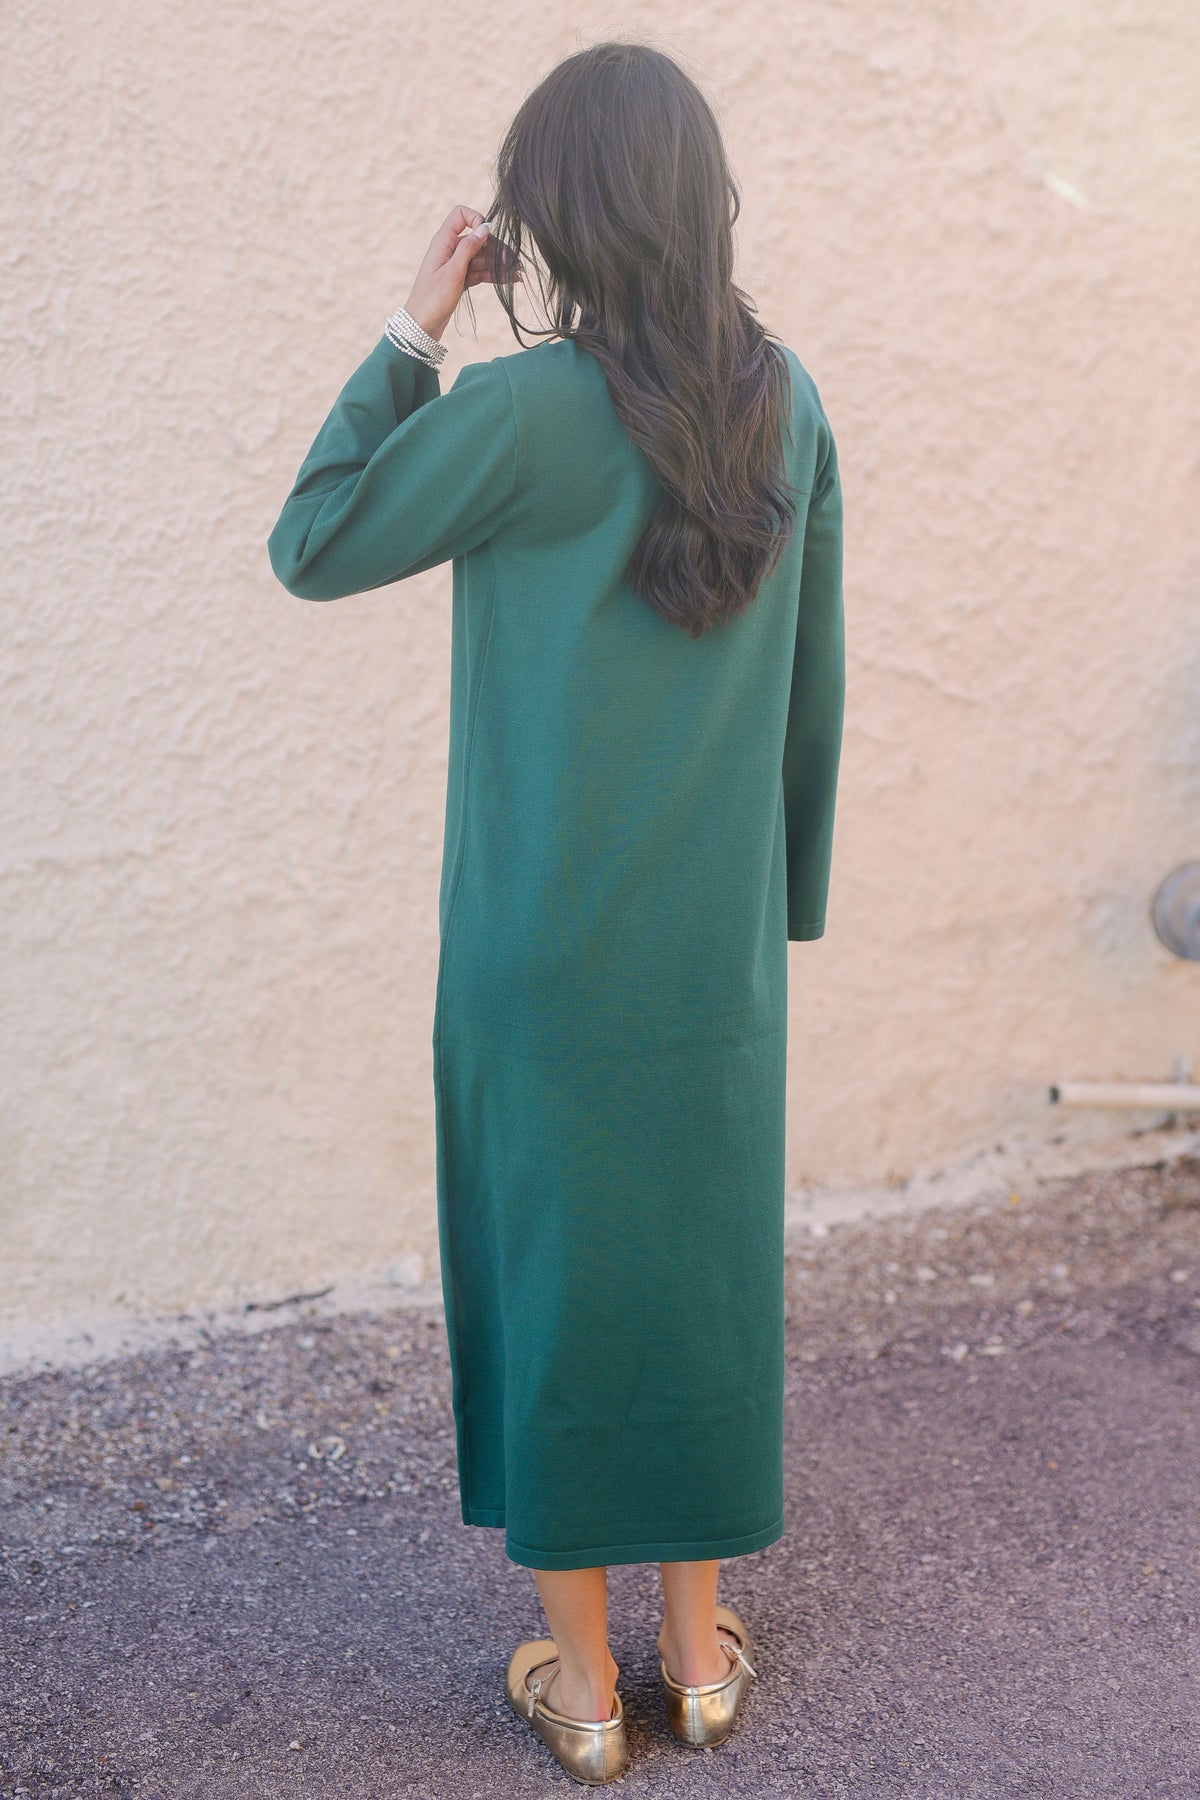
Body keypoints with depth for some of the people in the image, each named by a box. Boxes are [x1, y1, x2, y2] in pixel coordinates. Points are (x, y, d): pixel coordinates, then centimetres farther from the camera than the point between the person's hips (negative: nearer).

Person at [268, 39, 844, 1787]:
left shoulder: (533, 407, -17)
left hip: (544, 951, -4)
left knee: (552, 1271, 11)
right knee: (706, 1262, 16)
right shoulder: (786, 401, -1)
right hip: (720, 943, 5)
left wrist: (412, 333, -3)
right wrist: (791, 893, 15)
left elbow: (313, 548, -6)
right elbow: (817, 686, 5)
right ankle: (701, 1652, 32)